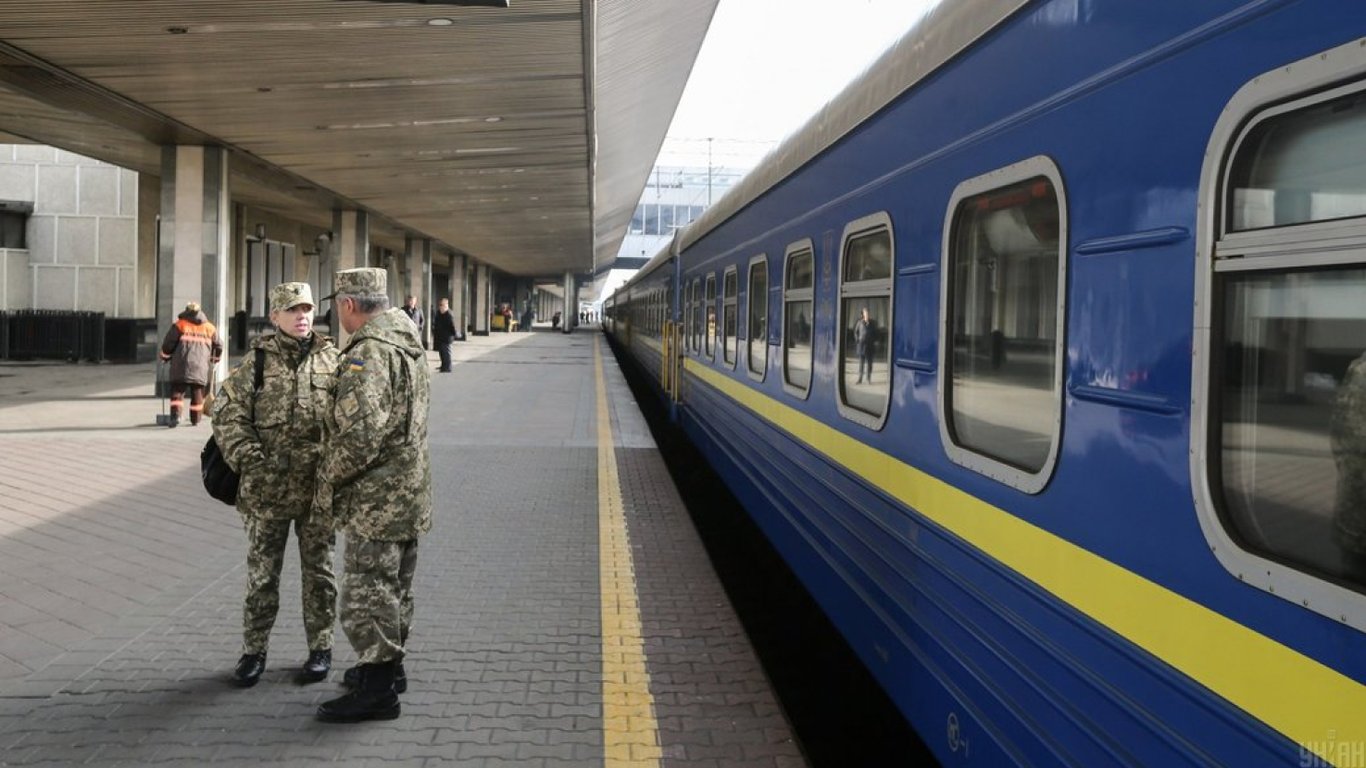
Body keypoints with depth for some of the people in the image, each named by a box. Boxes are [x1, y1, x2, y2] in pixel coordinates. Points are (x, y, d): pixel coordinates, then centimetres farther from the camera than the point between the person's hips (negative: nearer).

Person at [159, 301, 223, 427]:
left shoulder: (180, 325, 1)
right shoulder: (209, 328, 10)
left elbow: (168, 344, 0)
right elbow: (218, 346, 17)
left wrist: (165, 358, 16)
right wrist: (214, 360, 34)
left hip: (181, 367, -2)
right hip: (201, 368, 2)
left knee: (177, 391, 0)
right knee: (198, 393, 10)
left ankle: (176, 415, -18)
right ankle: (195, 420, 13)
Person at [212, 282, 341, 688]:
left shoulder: (333, 362, 2)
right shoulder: (257, 362, 0)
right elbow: (227, 414, -2)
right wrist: (249, 460, -14)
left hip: (319, 487, 1)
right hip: (266, 488, 0)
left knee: (318, 571, 11)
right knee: (261, 573, 10)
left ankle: (320, 648, 24)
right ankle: (253, 651, 23)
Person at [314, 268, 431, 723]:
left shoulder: (368, 353, -21)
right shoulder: (408, 343, 11)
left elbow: (359, 432, -28)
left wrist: (329, 482, -14)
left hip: (376, 497, -10)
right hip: (409, 492, 10)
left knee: (366, 591, -2)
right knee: (395, 586, 20)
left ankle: (377, 690, 5)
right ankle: (389, 666, 33)